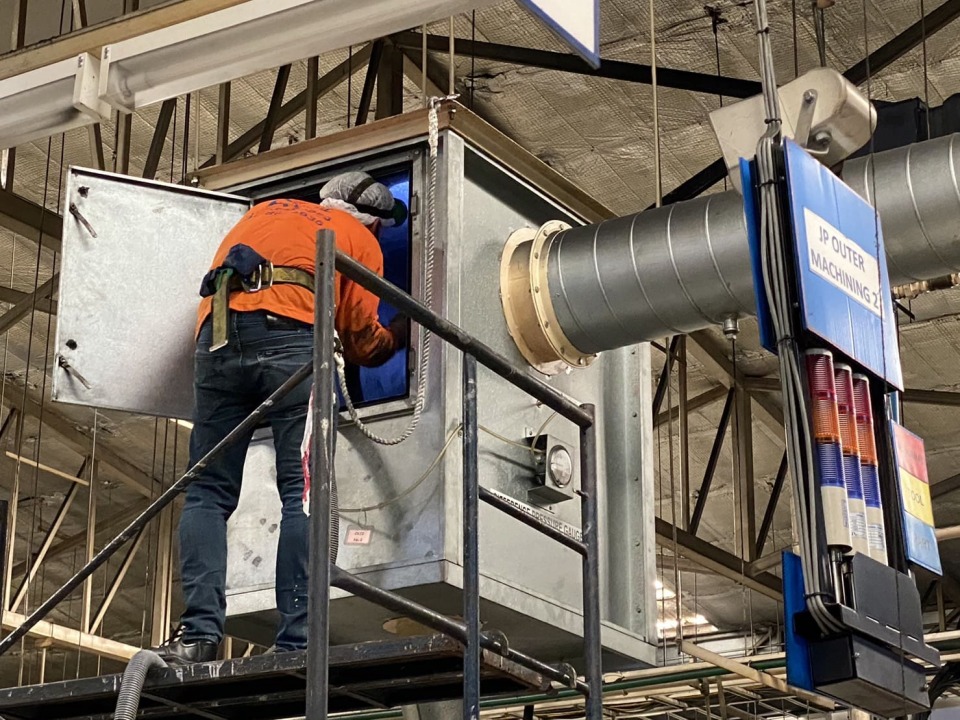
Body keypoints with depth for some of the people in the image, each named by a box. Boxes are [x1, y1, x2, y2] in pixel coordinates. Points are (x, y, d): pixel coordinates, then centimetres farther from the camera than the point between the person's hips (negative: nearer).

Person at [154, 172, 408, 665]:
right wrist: (399, 334, 38)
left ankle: (200, 632, -8)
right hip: (294, 342, -4)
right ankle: (296, 642, -11)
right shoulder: (359, 238, 21)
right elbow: (363, 343, 19)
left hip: (218, 335, 4)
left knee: (208, 493, 5)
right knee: (303, 495, -3)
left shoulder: (265, 211, 34)